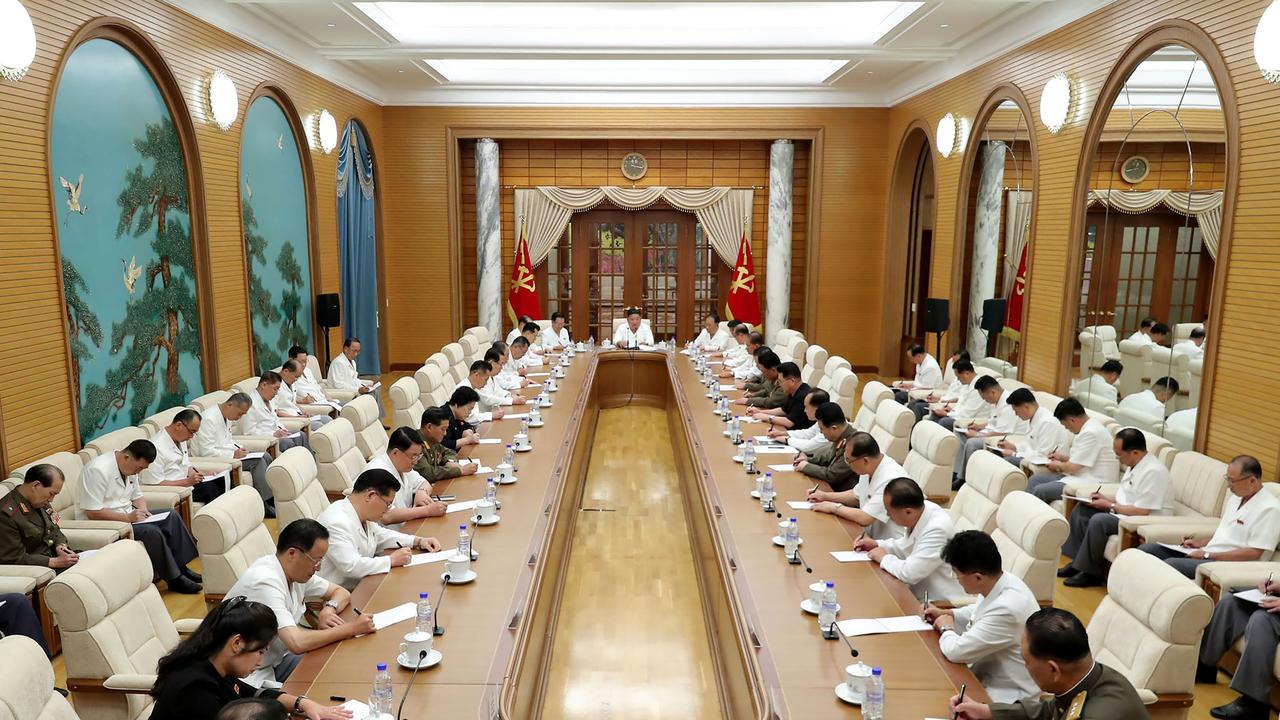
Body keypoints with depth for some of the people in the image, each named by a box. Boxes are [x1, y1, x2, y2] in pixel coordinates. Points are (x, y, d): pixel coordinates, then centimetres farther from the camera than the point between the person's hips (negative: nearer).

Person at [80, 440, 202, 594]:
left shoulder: (131, 467, 5)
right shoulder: (98, 470, -23)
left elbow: (137, 496, 17)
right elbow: (92, 513, -26)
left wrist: (143, 510, -4)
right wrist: (127, 517, -25)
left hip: (128, 516, 9)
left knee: (171, 516, -6)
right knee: (152, 532, -27)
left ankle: (181, 568, -4)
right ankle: (174, 579, -16)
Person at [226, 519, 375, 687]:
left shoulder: (298, 571, 0)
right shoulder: (265, 583, -27)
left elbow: (341, 593, 12)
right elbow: (297, 643, -34)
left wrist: (329, 609, -11)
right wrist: (351, 628, -26)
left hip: (275, 659, 9)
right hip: (253, 677, -9)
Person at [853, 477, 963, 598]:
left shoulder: (937, 530, -29)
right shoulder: (921, 509, -3)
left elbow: (909, 573, -30)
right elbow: (909, 545, 17)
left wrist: (884, 558, -13)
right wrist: (877, 544, 5)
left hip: (938, 602, -8)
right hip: (919, 592, 8)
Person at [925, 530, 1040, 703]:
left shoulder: (1007, 609, -33)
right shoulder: (999, 582, -5)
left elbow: (956, 651, -27)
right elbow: (980, 611, 20)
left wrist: (946, 627, -8)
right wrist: (947, 613, 6)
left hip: (1009, 694, -8)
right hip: (988, 673, 8)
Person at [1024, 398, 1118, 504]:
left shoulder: (1091, 433, -20)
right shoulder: (1088, 428, 12)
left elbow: (1073, 467, -18)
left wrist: (1058, 465, 1)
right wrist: (1064, 457, 17)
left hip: (1092, 483, -11)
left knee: (1039, 491, -22)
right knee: (1035, 479, 4)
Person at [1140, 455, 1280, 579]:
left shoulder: (1269, 509, -13)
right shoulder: (1236, 497, 15)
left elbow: (1254, 553, -18)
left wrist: (1208, 555, -17)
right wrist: (1201, 542, 10)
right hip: (1207, 554, 9)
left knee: (1170, 565, -31)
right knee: (1146, 549, -5)